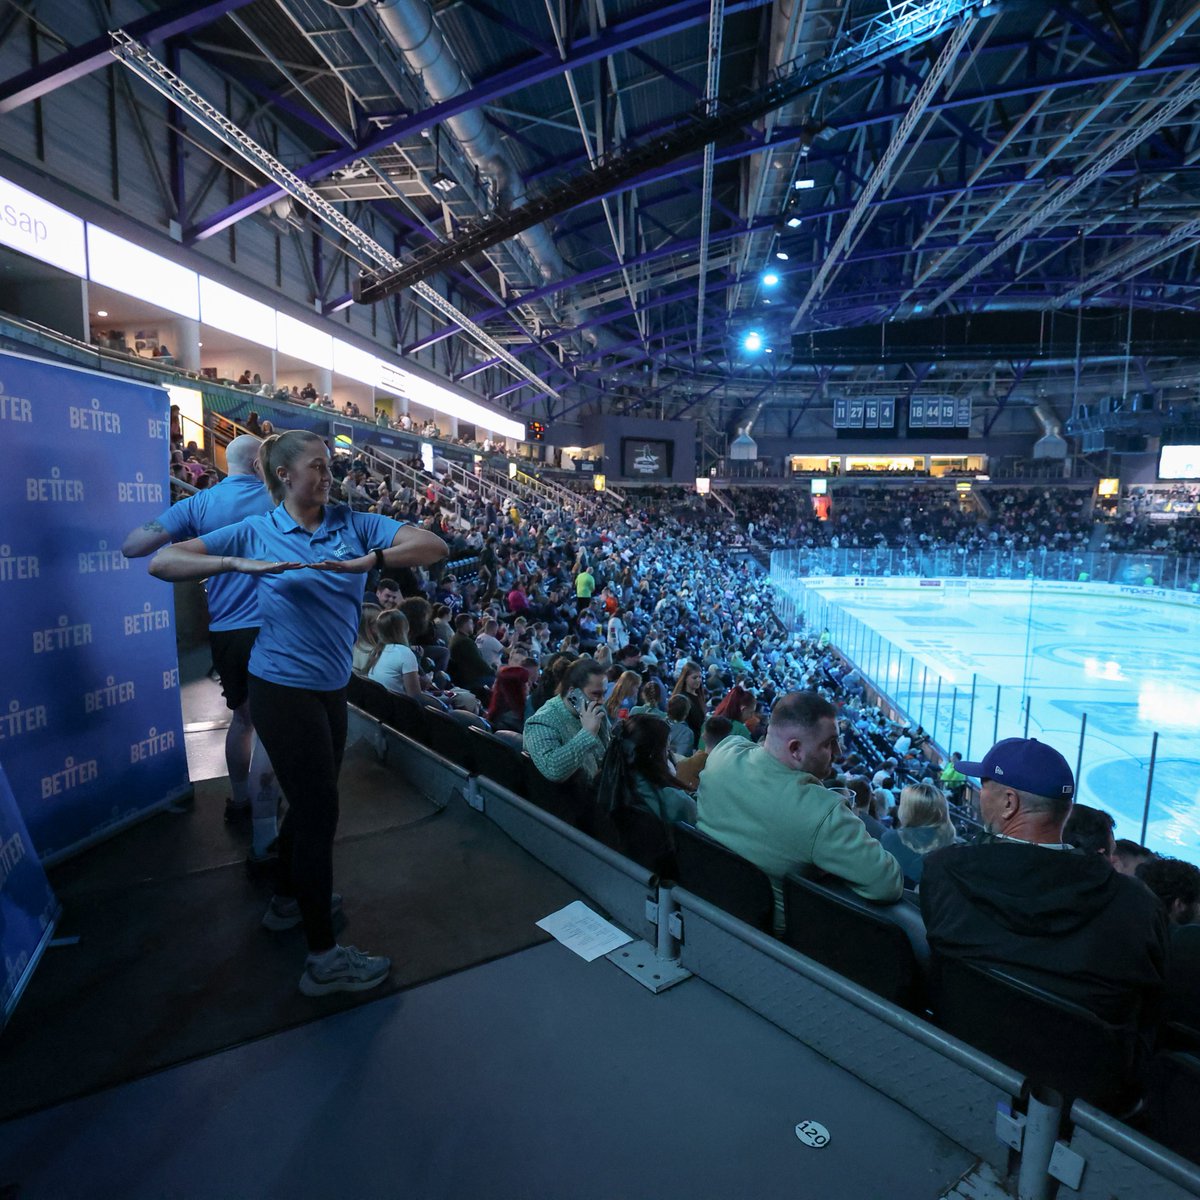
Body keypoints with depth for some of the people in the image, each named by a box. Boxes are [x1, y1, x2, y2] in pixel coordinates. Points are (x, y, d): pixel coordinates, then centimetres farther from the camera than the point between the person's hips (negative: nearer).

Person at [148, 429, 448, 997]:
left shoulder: (353, 524, 2)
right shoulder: (256, 531, -4)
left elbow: (434, 547, -8)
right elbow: (161, 563, -5)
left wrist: (369, 560, -24)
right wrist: (237, 564, -21)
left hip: (331, 689, 5)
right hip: (282, 688, -5)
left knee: (310, 800, 21)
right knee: (319, 808, -1)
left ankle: (287, 900, 47)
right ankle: (323, 956, 14)